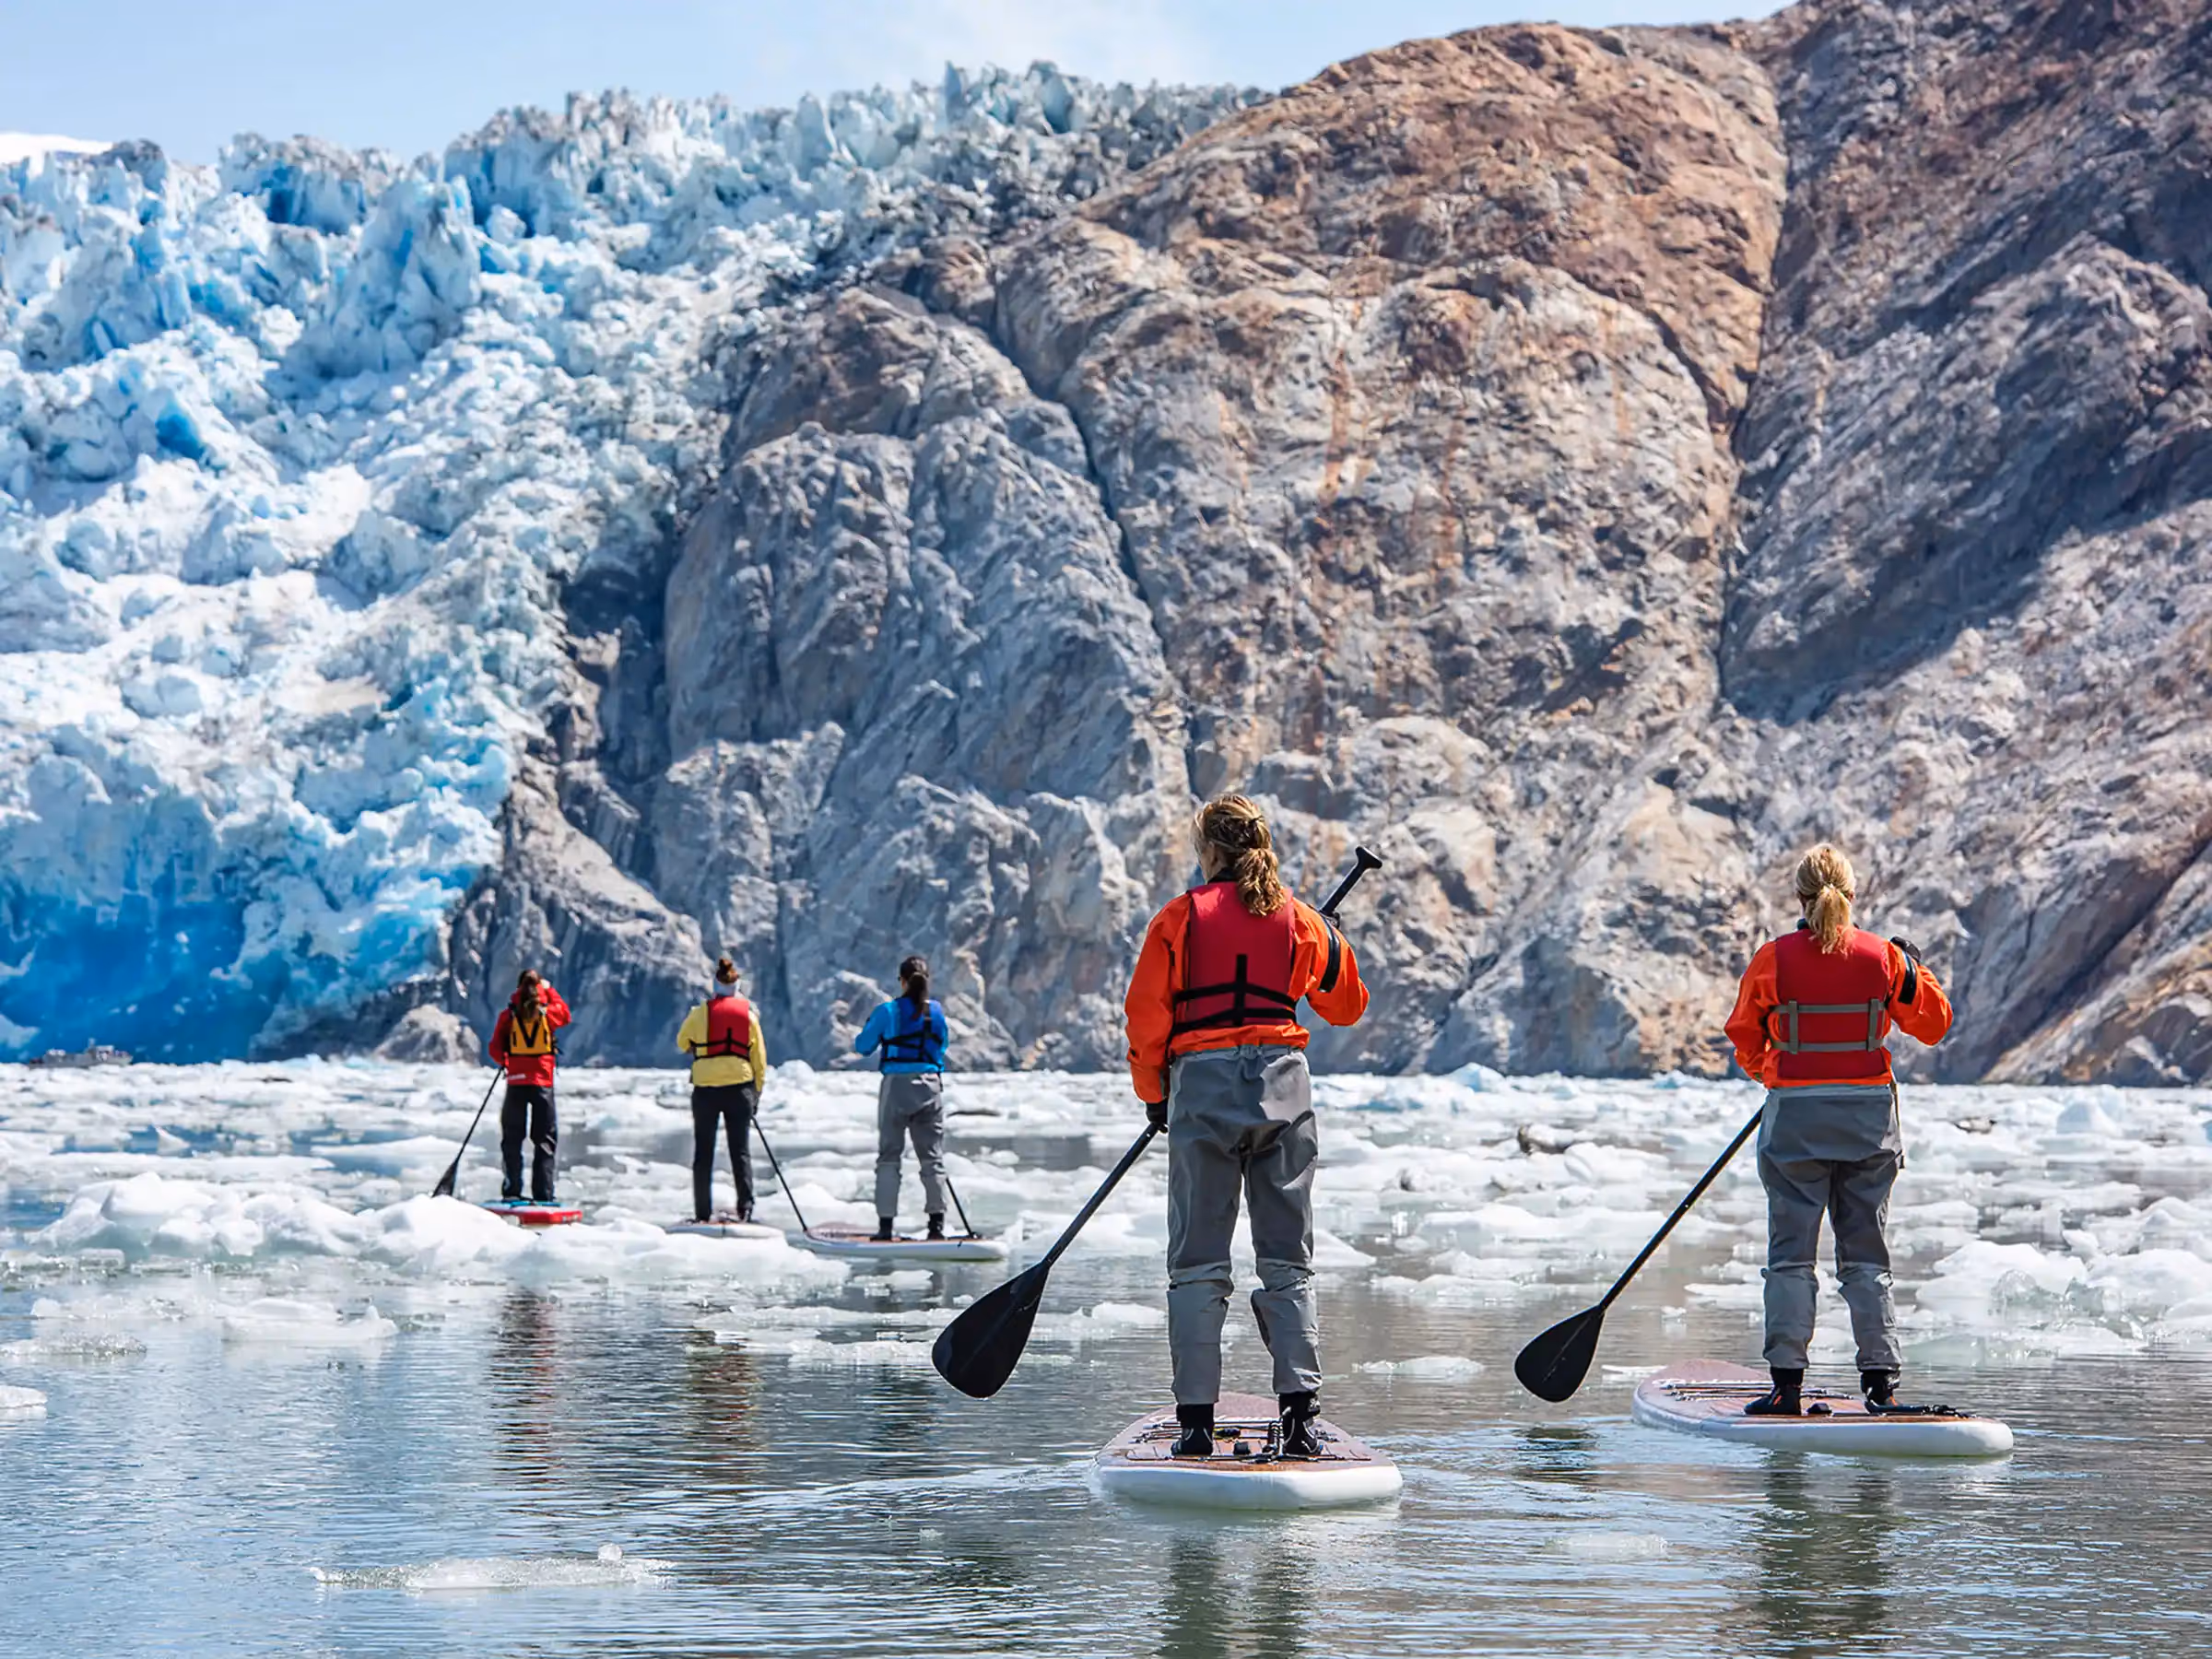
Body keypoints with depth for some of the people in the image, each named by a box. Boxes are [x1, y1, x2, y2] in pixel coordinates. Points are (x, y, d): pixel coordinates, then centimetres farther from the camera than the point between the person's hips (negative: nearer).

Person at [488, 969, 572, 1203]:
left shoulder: (509, 1015, -4)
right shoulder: (548, 1013, -4)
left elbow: (496, 1049, 0)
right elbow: (565, 1014, 19)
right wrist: (550, 990, 24)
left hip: (516, 1081, 0)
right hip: (543, 1082, 0)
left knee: (512, 1139, 10)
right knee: (545, 1140, 6)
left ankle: (512, 1191, 6)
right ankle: (543, 1195, -1)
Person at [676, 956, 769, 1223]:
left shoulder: (701, 1012, -2)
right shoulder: (748, 1013, 4)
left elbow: (682, 1043, 14)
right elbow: (759, 1057, 7)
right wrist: (756, 1093, 14)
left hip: (705, 1088, -1)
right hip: (740, 1087, 1)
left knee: (703, 1152, 6)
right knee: (741, 1151, 4)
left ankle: (703, 1212, 4)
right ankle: (745, 1208, -7)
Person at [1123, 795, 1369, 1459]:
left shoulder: (1179, 919, 1)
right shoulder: (1300, 920, 8)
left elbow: (1146, 1018, 1)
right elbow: (1347, 1006, 21)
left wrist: (1155, 1096, 15)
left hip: (1204, 1086, -2)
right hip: (1283, 1084, 2)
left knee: (1198, 1265, 2)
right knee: (1288, 1262, 6)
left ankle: (1196, 1421, -1)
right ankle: (1300, 1410, -3)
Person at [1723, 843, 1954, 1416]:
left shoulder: (1774, 959, -7)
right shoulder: (1884, 957, -3)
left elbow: (1745, 1036, 5)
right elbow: (1933, 1024, 8)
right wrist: (1913, 972, 23)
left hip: (1795, 1117, -2)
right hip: (1869, 1118, 2)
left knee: (1791, 1255, 3)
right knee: (1867, 1257, 9)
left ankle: (1787, 1384, 0)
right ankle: (1880, 1381, 6)